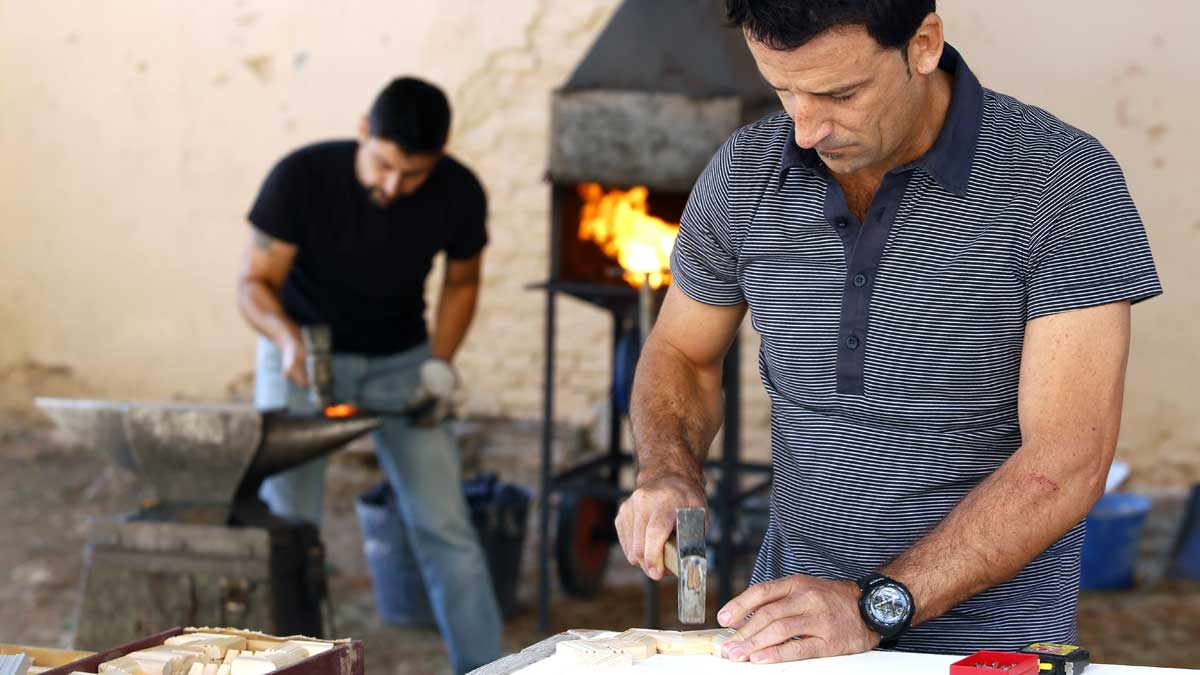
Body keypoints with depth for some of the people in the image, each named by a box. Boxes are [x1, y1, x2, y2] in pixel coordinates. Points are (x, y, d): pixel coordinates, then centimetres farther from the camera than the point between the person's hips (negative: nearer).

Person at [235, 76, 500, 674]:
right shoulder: (300, 178, -25)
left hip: (400, 361, 2)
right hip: (303, 355, -1)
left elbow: (462, 281, 2)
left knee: (444, 526, -5)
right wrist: (287, 335, -38)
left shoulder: (459, 194, -17)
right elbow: (254, 282, -17)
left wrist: (440, 361, -12)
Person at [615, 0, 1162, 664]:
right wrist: (667, 472, -2)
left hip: (987, 639, -1)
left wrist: (875, 605, -20)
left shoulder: (1065, 179, -11)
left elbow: (1067, 461, -15)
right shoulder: (743, 172, 2)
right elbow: (681, 353, 18)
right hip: (793, 620, 2)